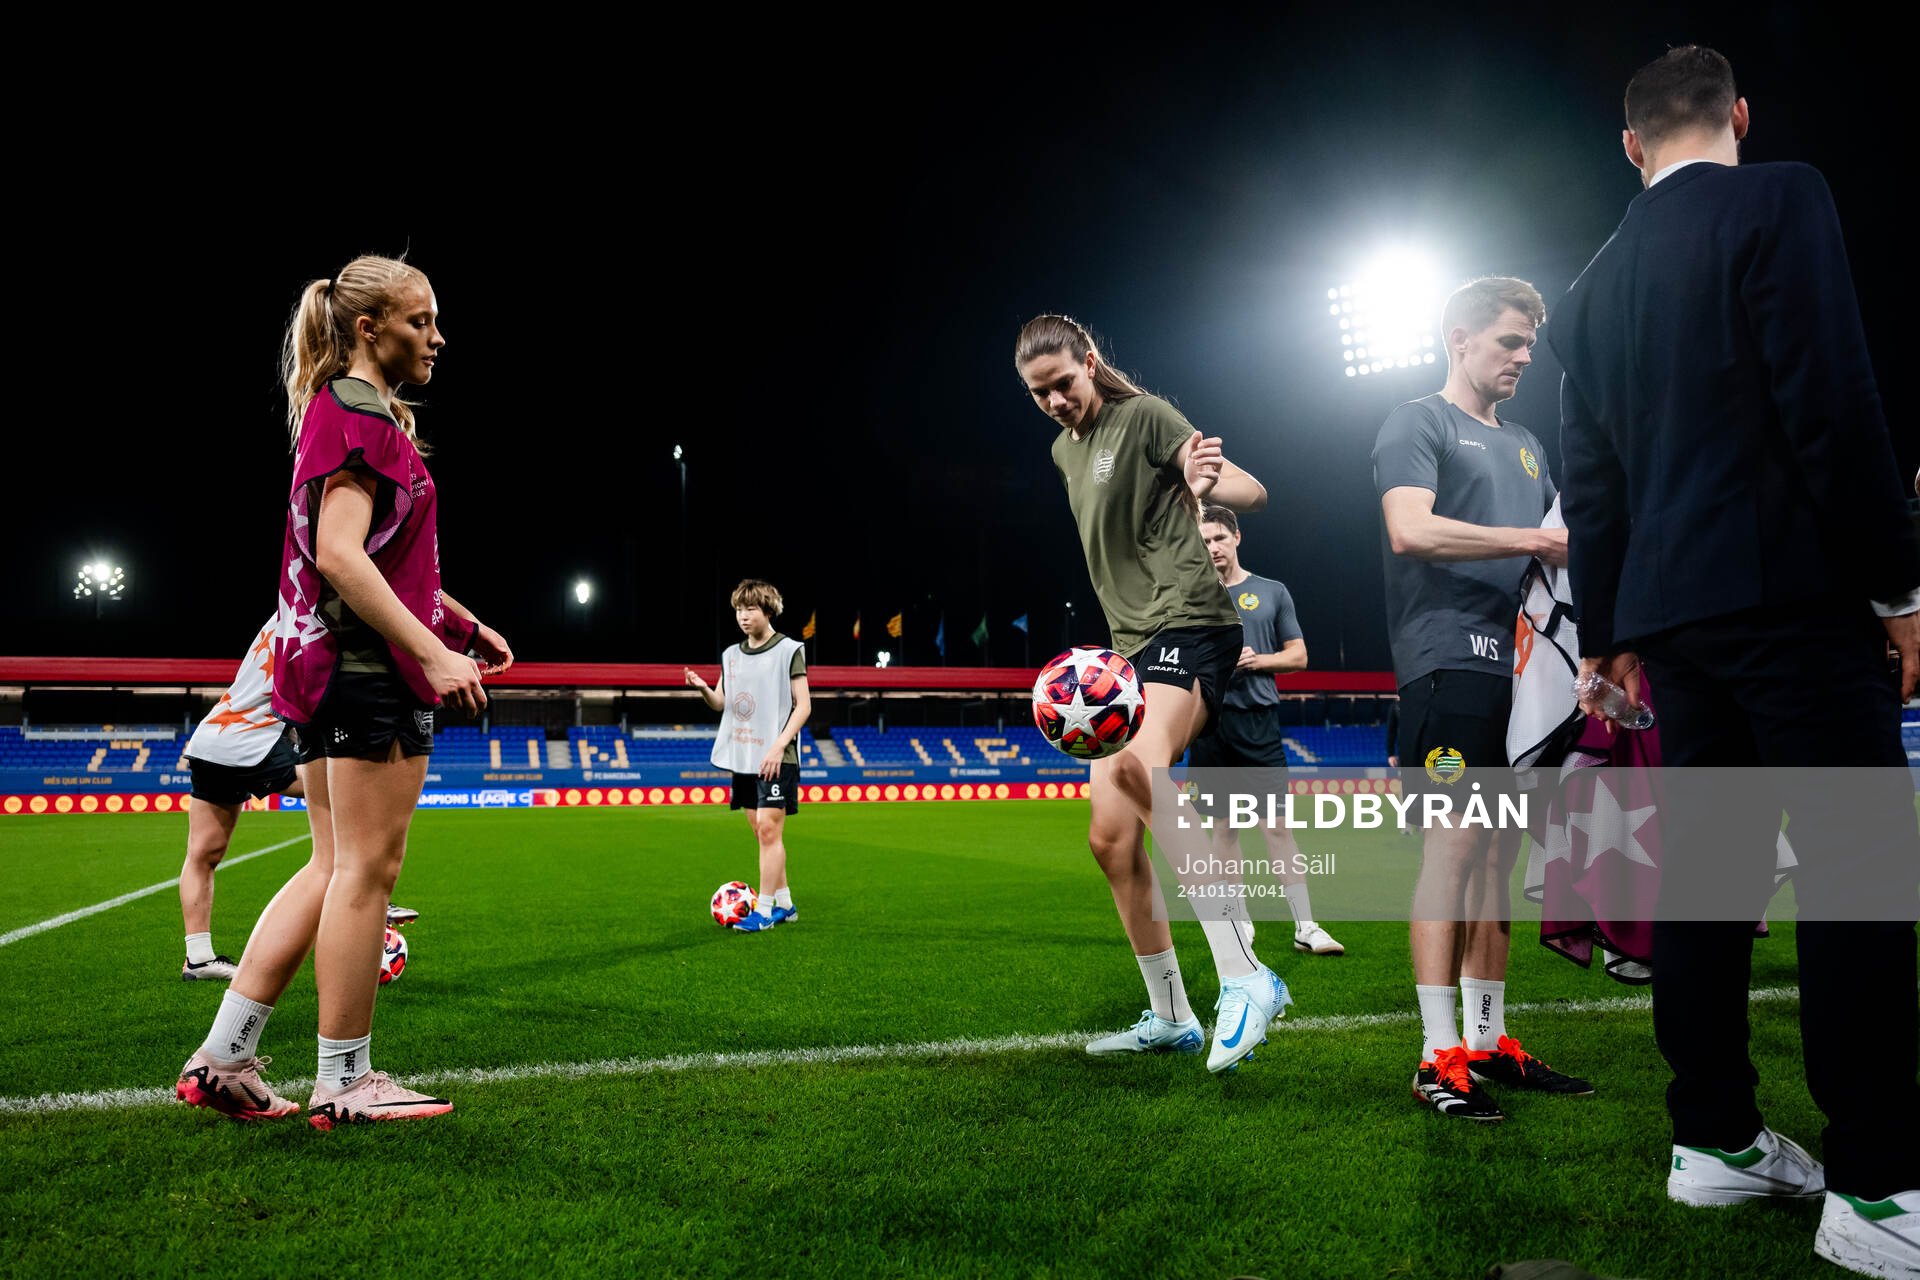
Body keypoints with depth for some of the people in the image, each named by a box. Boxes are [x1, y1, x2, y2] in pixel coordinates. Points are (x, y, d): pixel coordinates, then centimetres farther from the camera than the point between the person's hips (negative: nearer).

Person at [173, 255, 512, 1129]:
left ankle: (222, 1060, 17)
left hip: (329, 666, 10)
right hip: (372, 672, -10)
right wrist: (433, 652, -24)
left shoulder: (358, 413, 21)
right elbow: (339, 555, -21)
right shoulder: (358, 412, -11)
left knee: (336, 868, 13)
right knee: (367, 869, -2)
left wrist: (463, 622, 24)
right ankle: (344, 1083, 9)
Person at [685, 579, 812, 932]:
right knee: (761, 831, 10)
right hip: (742, 756, 6)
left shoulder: (789, 650, -6)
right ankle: (784, 904, 21)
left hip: (775, 758, -6)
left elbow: (803, 705, -8)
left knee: (769, 829, -9)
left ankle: (764, 910, -3)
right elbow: (721, 704, 17)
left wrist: (779, 746, -17)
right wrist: (703, 689, -5)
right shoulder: (731, 654, 12)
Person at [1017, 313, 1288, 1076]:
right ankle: (1169, 1019, 16)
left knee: (1143, 772, -35)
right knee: (1110, 837, 3)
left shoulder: (1145, 416, -4)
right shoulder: (1063, 450, 19)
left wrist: (1207, 486, -32)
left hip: (1188, 626, -8)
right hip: (1131, 643, 9)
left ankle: (1245, 979, -29)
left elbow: (1252, 492, -9)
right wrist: (1115, 640, 16)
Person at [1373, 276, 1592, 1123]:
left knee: (1498, 852, 8)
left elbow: (1557, 550, 26)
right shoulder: (1418, 424, 2)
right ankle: (1439, 1058, -7)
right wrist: (1534, 540, -16)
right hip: (1447, 660, -8)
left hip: (1515, 668, 8)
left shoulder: (1524, 445, 27)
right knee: (1454, 843, -11)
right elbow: (1410, 530, -16)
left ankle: (1488, 1042, 15)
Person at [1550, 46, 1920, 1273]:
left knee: (1710, 869, 10)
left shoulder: (1594, 285, 15)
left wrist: (1606, 628, 20)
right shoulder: (1783, 201, -3)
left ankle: (1716, 1137, 16)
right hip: (1792, 589, -7)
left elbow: (1590, 476, 15)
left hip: (1674, 609, 7)